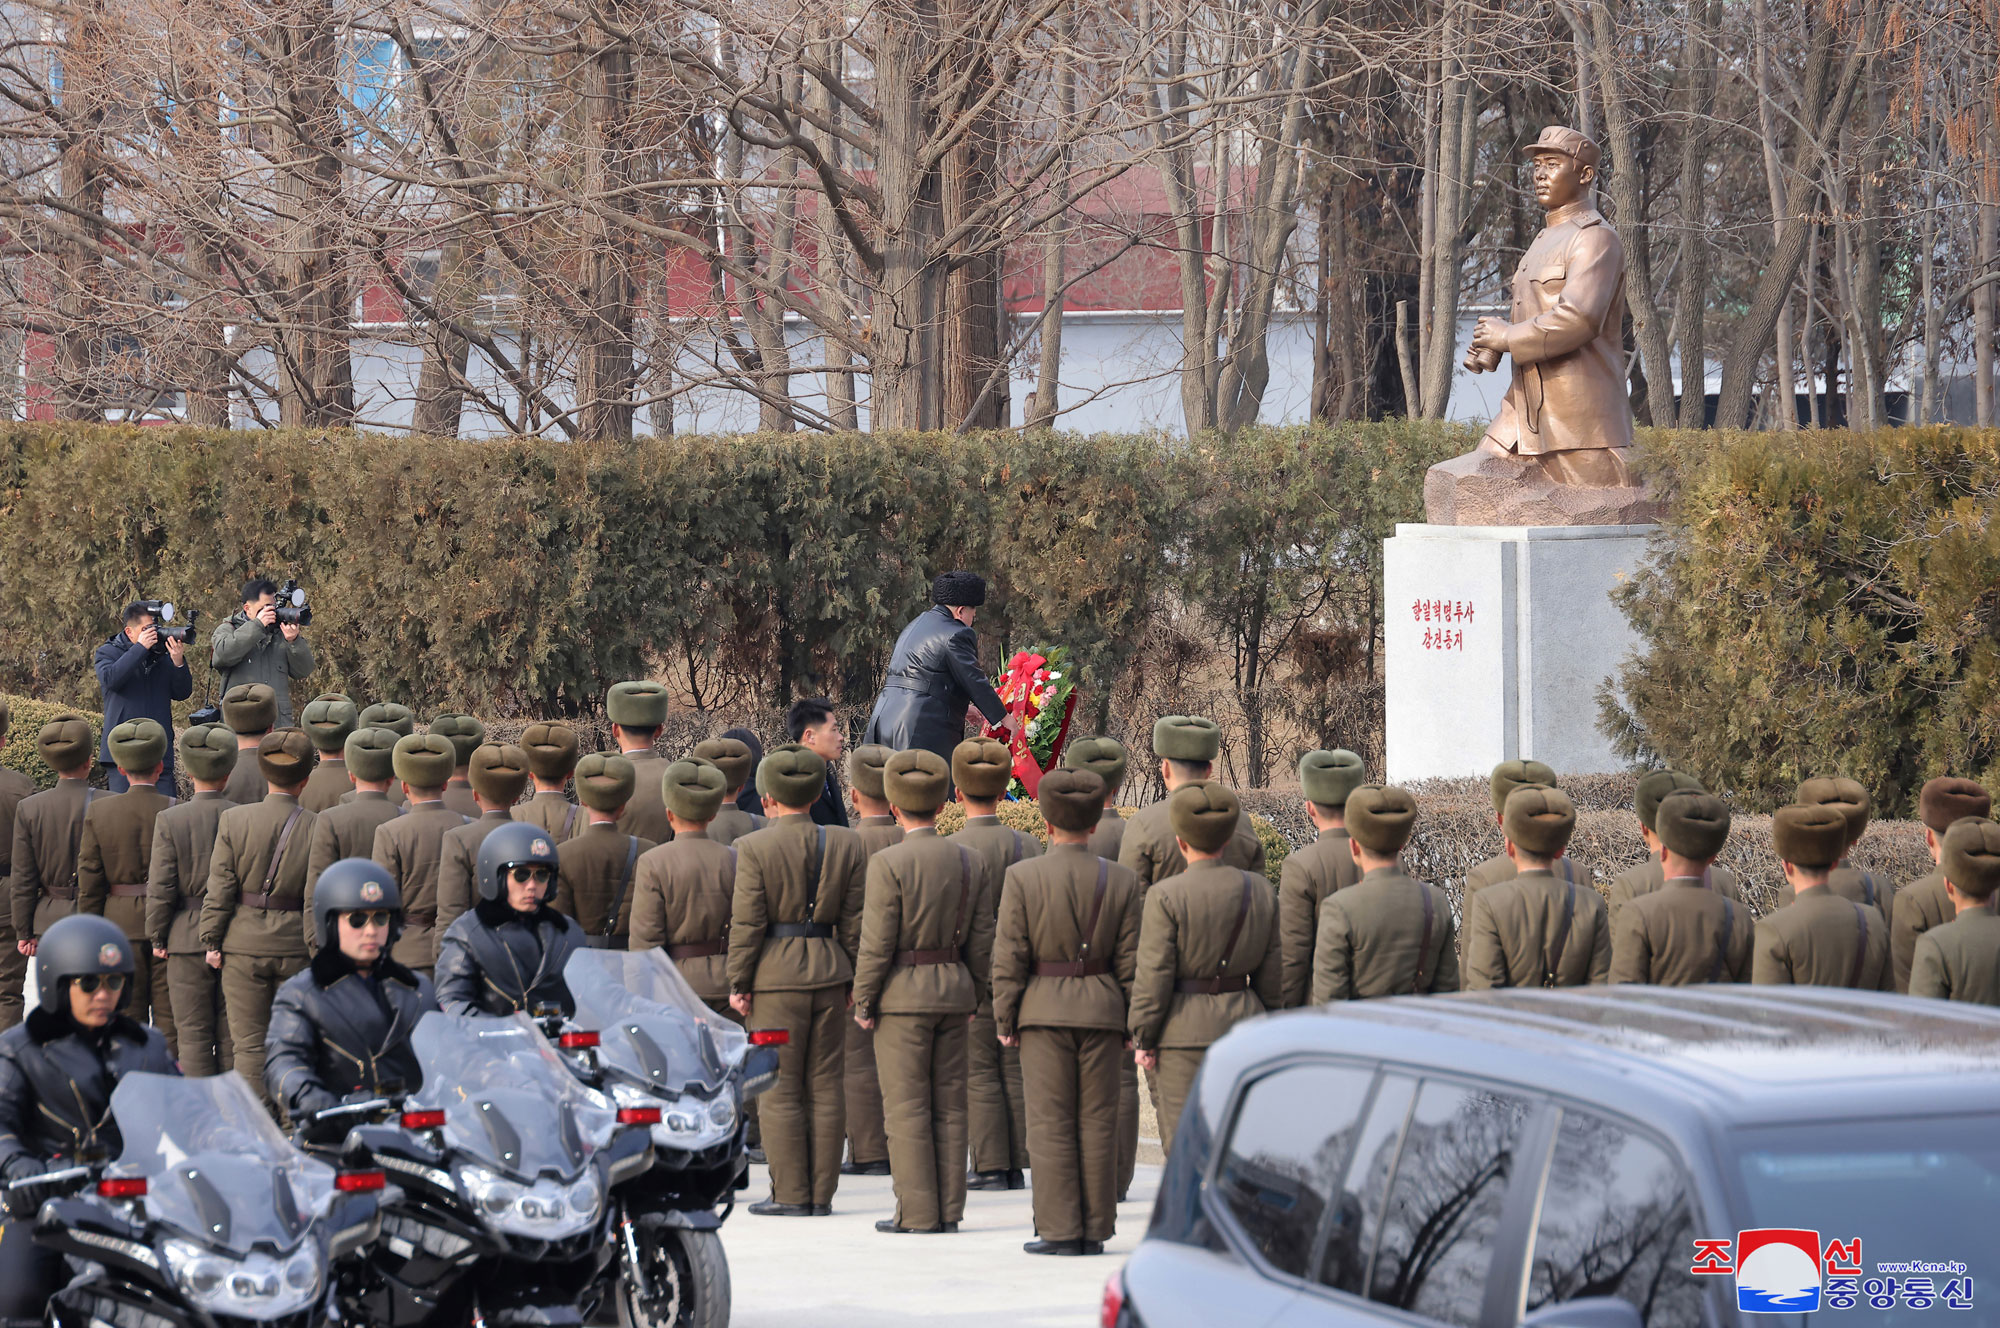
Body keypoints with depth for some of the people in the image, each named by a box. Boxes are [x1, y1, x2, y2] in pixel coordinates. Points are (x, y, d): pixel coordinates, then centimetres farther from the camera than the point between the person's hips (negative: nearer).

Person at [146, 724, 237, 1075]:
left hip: (188, 939, -2)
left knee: (193, 1033, 3)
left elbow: (160, 888, -9)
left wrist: (157, 937, 4)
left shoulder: (170, 820, -10)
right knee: (233, 1033, 9)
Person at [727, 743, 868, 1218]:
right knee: (824, 1086, 8)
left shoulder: (754, 848, -9)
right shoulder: (847, 844, 3)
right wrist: (851, 978, 13)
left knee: (779, 1089, 1)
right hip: (829, 972, 4)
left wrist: (738, 983, -3)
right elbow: (855, 920, 5)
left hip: (776, 975, -4)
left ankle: (790, 1193, 0)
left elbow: (747, 923, -10)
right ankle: (821, 1193, 9)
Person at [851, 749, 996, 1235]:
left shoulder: (889, 864, -14)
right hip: (954, 990, 5)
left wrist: (863, 1003, -6)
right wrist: (973, 994, 16)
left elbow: (877, 943, -14)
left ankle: (918, 1213, -2)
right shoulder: (973, 863, 2)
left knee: (906, 1105, -1)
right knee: (949, 1104, 10)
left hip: (903, 994, -5)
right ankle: (949, 1209, 12)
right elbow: (982, 940, 5)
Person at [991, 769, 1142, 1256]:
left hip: (1045, 1009, -2)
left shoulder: (1023, 877, -7)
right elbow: (1131, 960, 2)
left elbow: (1009, 956, -6)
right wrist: (1134, 1025, 9)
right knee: (1097, 1123, 6)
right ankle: (1095, 1230, 8)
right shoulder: (1121, 882, 0)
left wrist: (1005, 1019, 1)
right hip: (1103, 1010, 2)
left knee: (1051, 1123, 1)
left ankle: (1060, 1229, -1)